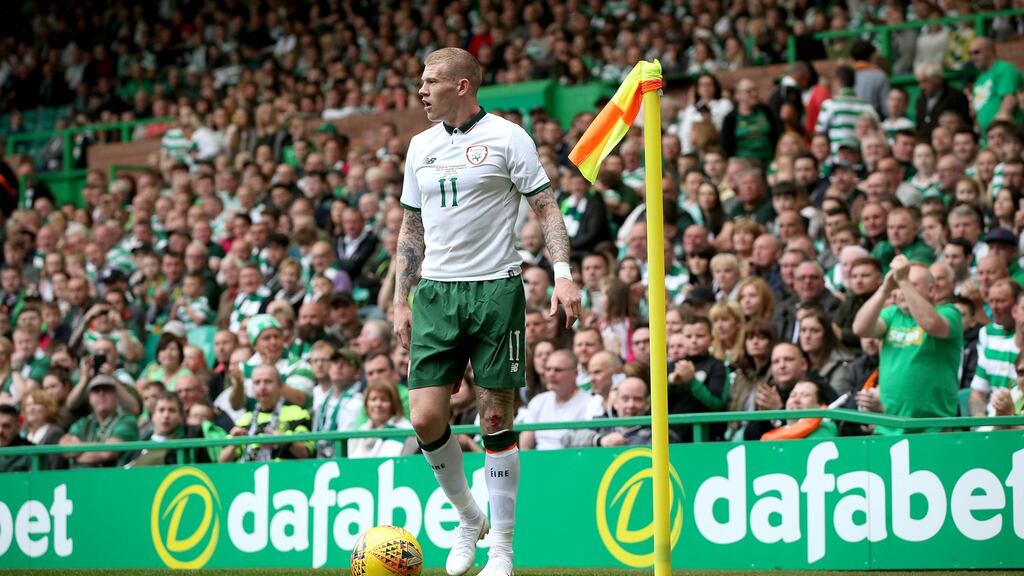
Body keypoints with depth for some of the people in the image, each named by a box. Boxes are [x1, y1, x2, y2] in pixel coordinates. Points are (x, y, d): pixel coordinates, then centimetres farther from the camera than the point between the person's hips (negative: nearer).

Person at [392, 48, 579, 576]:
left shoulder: (506, 137, -3)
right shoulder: (420, 146, 13)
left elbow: (546, 208, -3)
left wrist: (563, 274, -14)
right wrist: (401, 300, 15)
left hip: (496, 289, -4)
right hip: (436, 292, 4)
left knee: (496, 421, -3)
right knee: (425, 417, -7)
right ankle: (468, 518, 17)